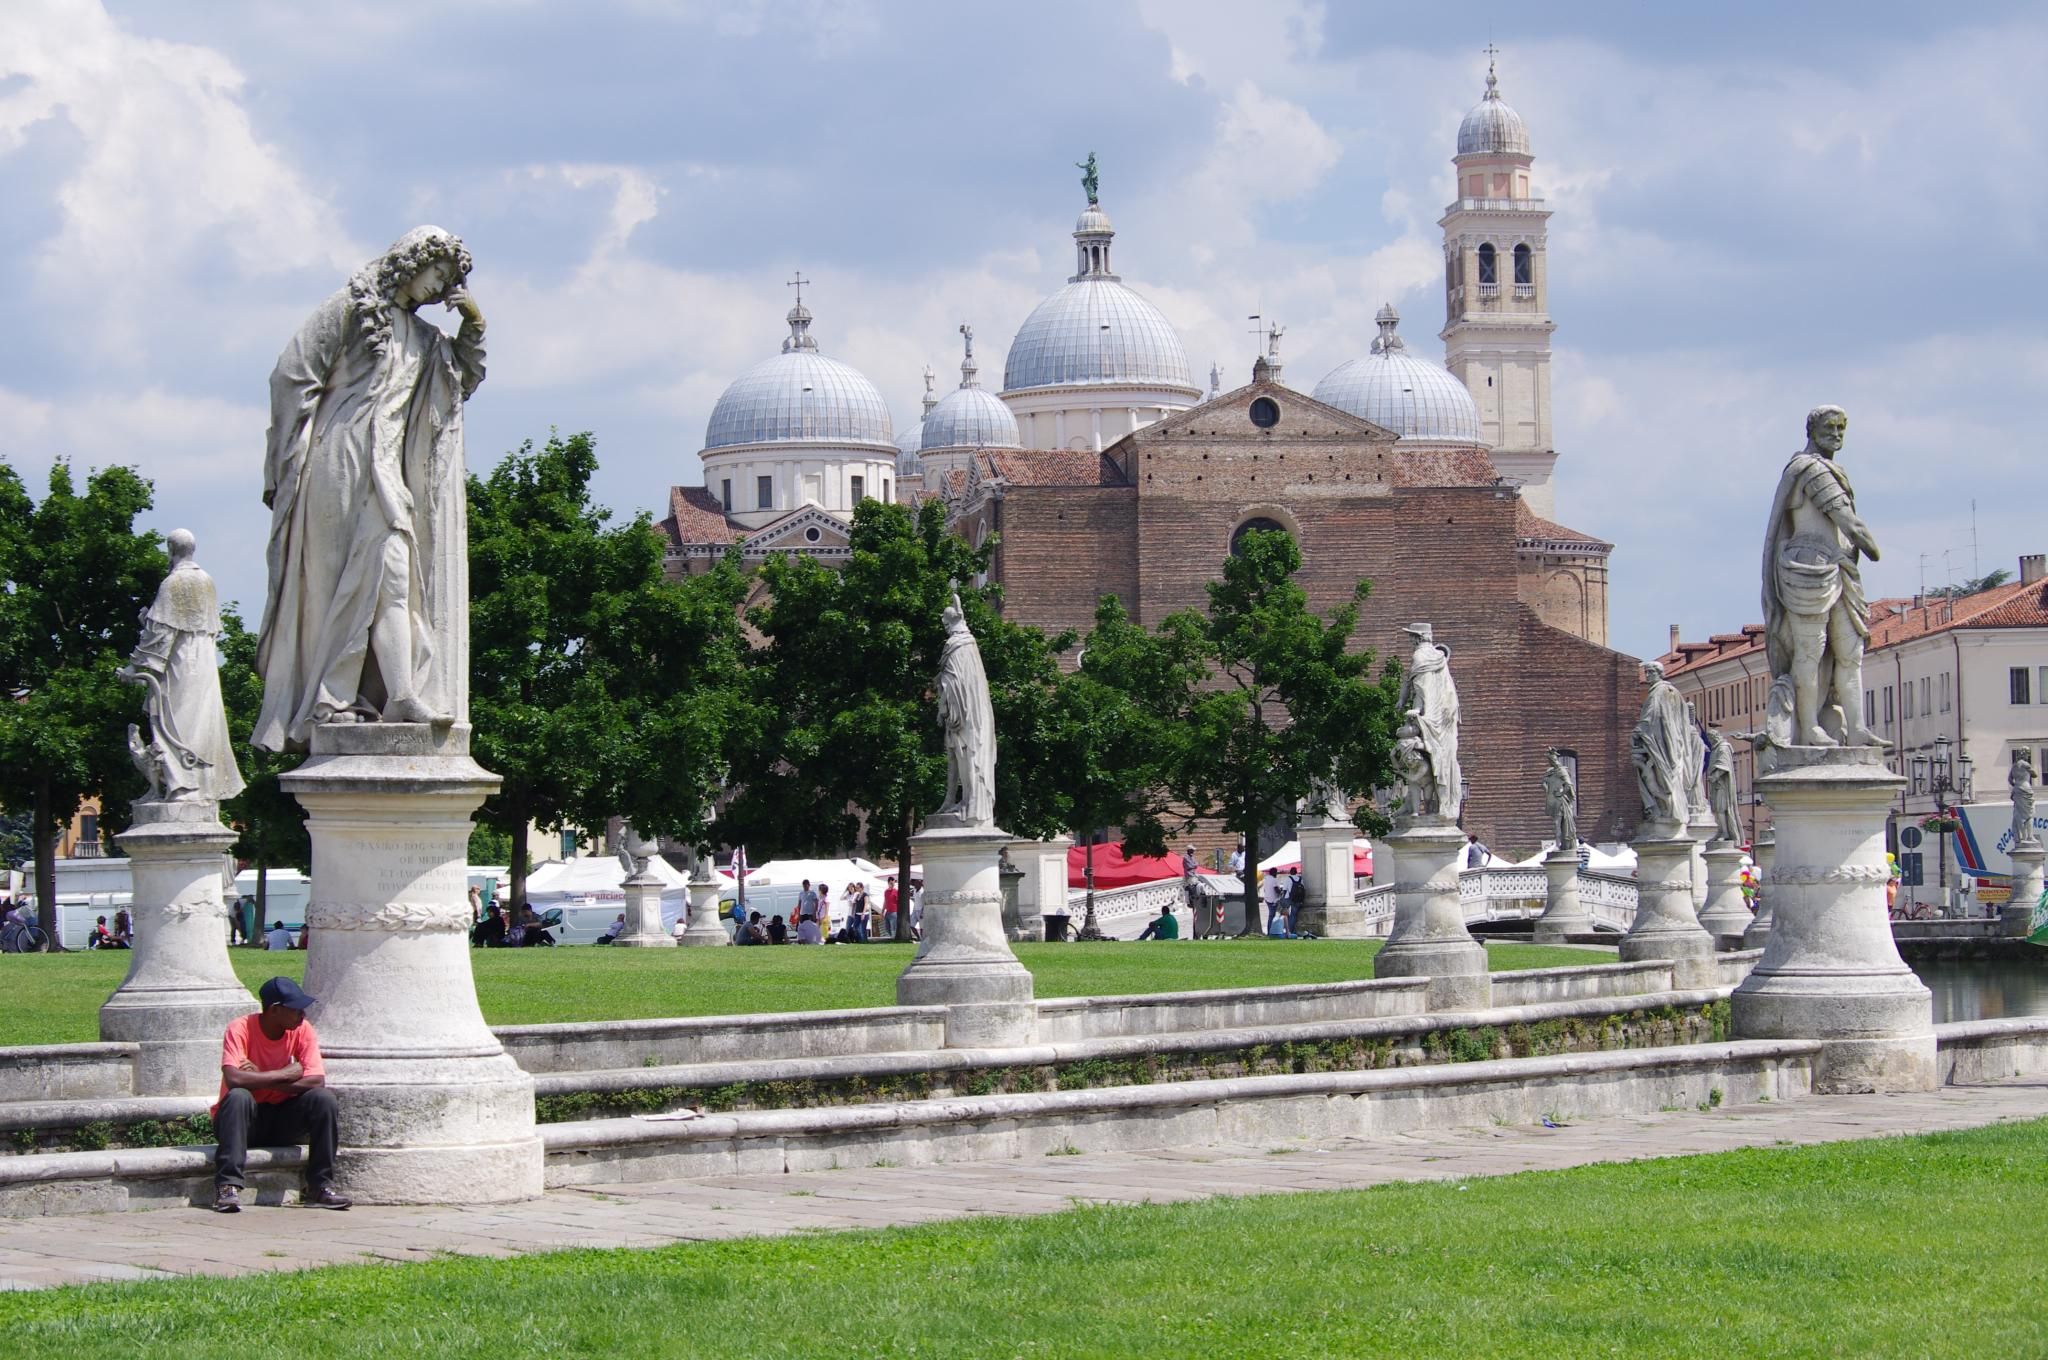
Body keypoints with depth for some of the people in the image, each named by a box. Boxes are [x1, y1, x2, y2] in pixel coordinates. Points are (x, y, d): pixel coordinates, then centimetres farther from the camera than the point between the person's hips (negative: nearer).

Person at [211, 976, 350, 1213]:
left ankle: (320, 1186, -15)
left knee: (324, 1098, -21)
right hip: (245, 1120, -3)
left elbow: (316, 1080, -18)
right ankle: (227, 1186, -36)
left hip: (283, 1120, 3)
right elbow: (233, 1079, -33)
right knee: (238, 1096, -35)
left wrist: (260, 1079, -25)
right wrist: (286, 1074, -24)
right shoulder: (240, 1029, -17)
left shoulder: (302, 1030, -6)